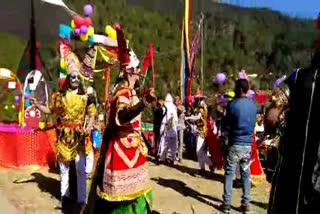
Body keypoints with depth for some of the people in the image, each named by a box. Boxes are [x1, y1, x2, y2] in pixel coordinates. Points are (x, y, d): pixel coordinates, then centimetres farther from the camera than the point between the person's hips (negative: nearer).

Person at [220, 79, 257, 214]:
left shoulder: (232, 105, -11)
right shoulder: (253, 105, 6)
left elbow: (227, 126, -4)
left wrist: (225, 134, 12)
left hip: (235, 144, -4)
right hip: (248, 144, 5)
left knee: (229, 173, 4)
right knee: (246, 174, 10)